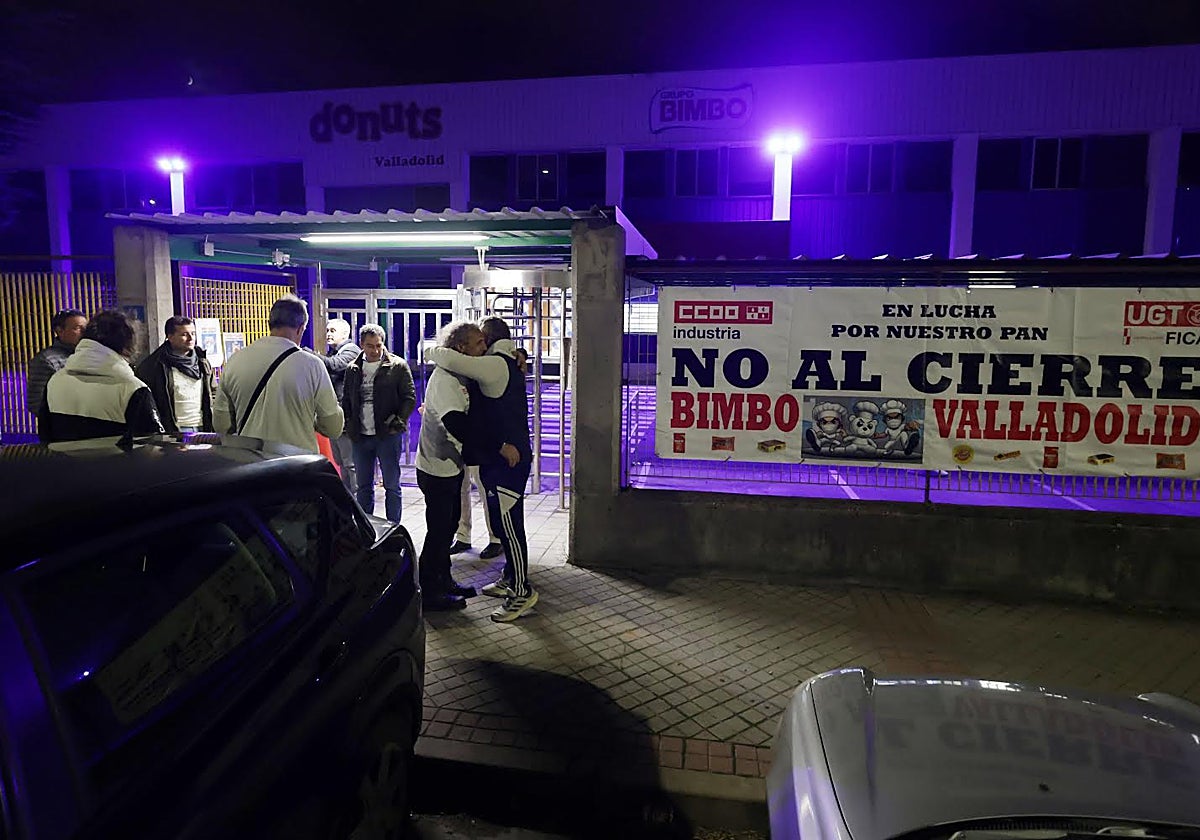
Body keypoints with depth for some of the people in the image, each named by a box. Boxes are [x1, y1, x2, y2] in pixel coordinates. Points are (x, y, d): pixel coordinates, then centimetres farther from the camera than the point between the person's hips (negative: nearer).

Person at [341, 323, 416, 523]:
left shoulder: (398, 366, -2)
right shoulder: (353, 369, 10)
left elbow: (410, 397, -4)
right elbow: (346, 400, 18)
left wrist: (399, 421, -15)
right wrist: (348, 424, 5)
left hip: (388, 434, -4)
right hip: (360, 437, 4)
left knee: (392, 485, 3)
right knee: (363, 487, 13)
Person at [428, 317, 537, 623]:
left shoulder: (496, 365, -15)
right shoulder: (509, 365, 17)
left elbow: (450, 360, -25)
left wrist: (436, 352, -4)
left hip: (505, 460, -10)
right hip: (505, 457, 10)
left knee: (508, 524, -6)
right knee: (506, 522, 18)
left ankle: (522, 591, 2)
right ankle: (510, 579, 30)